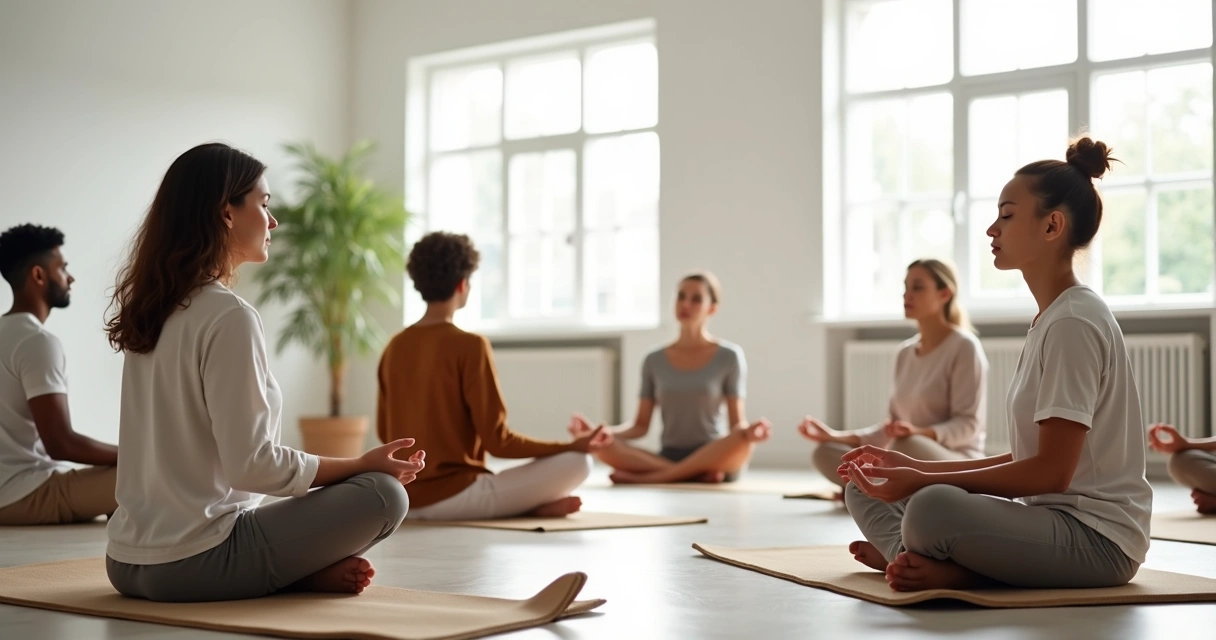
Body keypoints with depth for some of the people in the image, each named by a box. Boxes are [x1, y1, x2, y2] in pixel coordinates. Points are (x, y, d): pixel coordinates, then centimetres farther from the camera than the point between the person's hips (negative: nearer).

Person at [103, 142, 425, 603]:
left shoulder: (152, 311, 9)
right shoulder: (229, 317, -16)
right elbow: (252, 463, -18)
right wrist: (361, 464, -7)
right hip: (193, 563, -8)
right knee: (382, 493, -4)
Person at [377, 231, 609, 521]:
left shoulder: (395, 347, 7)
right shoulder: (470, 346, -13)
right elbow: (497, 440, -13)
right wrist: (571, 447, -4)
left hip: (404, 502, 6)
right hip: (453, 495, -6)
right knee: (577, 463, -3)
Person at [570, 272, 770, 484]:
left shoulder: (729, 356, 1)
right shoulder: (654, 361, 9)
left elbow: (737, 424, -3)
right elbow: (641, 426, 6)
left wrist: (748, 432, -27)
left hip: (715, 459, -2)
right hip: (667, 458, 2)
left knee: (742, 442, -37)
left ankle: (646, 478, -28)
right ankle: (698, 475, -27)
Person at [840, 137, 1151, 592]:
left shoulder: (1075, 323, -14)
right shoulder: (1049, 320, 17)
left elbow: (1052, 471, -19)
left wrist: (924, 481, -17)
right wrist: (914, 467, 10)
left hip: (1098, 537, -10)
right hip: (1048, 516, 10)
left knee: (934, 508, -38)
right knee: (865, 492, 7)